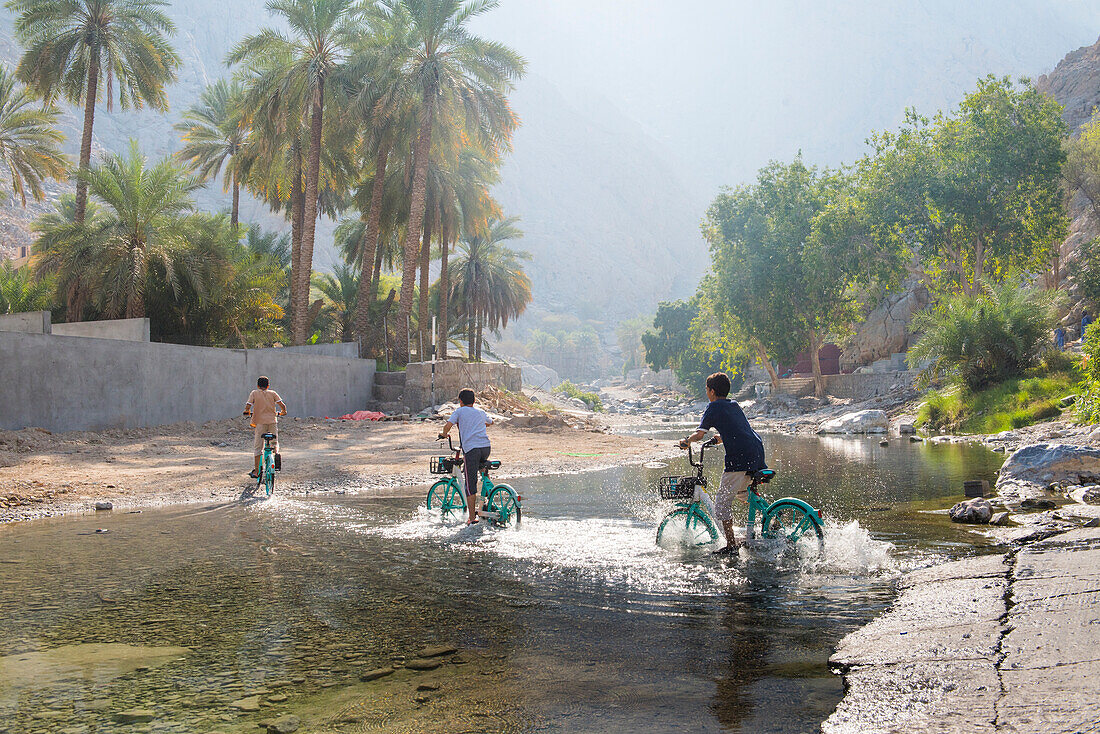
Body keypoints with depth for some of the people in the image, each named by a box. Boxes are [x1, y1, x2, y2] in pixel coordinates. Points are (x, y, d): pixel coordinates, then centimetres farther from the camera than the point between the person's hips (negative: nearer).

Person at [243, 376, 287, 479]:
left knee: (258, 447, 5)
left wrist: (247, 412, 18)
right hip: (272, 421, 1)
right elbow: (282, 405, 1)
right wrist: (283, 412, 21)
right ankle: (276, 452, -14)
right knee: (274, 442, 19)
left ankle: (256, 470, 5)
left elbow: (248, 406, -4)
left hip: (260, 422, -1)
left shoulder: (254, 393, 5)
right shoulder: (272, 393, 9)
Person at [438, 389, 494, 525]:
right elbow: (490, 422, 47)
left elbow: (448, 425, -4)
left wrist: (444, 434, 17)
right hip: (486, 446, 5)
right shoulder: (481, 412, 25)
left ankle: (472, 518, -1)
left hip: (471, 448, -5)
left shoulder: (459, 411, 11)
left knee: (470, 485, -1)